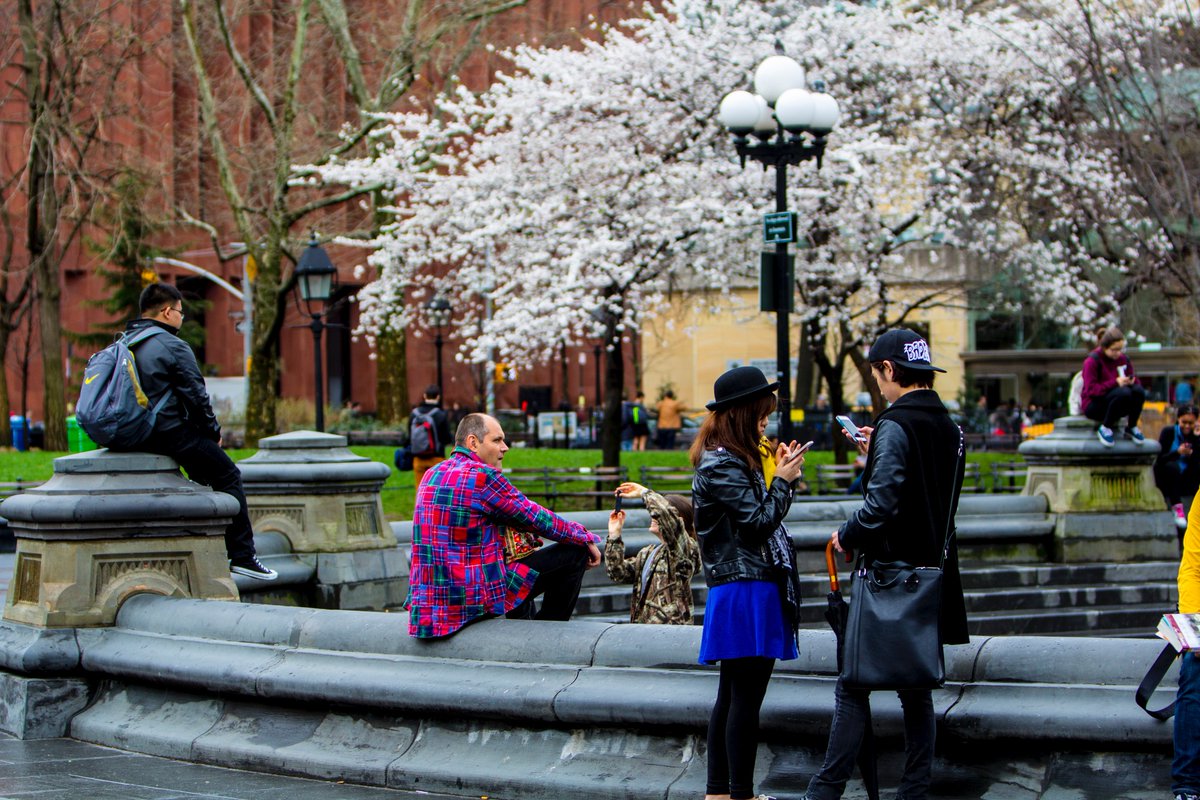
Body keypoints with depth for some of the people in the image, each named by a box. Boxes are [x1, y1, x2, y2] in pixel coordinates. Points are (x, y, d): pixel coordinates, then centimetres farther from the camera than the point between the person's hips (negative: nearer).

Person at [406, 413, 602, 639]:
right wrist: (587, 538, 7)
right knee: (575, 552, 0)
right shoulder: (483, 476, -15)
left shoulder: (432, 475, 12)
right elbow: (538, 519, -7)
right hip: (475, 599, -9)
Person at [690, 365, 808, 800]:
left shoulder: (732, 461, 17)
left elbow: (756, 519, 16)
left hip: (741, 589, 11)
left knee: (732, 696, 13)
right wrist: (784, 480, -7)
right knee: (746, 696, -7)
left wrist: (779, 474, 11)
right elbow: (759, 523, -17)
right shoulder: (722, 466, -15)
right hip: (746, 590, -11)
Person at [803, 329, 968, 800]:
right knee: (916, 687, 11)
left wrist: (846, 537, -7)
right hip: (932, 575, 8)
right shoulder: (948, 427, 10)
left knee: (853, 686, -4)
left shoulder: (895, 426, -16)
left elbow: (881, 505, -24)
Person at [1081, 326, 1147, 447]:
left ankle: (1131, 427, -5)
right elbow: (1091, 390, -19)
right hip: (1094, 405, -6)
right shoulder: (1092, 361, -11)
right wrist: (1115, 382, -28)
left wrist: (1132, 381, -13)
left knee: (1138, 390, -25)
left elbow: (1133, 380, 13)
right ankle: (1105, 428, -17)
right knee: (1123, 392, -35)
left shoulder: (1123, 359, 8)